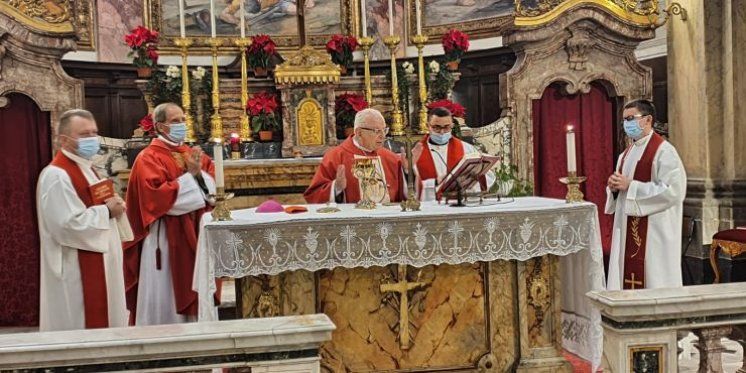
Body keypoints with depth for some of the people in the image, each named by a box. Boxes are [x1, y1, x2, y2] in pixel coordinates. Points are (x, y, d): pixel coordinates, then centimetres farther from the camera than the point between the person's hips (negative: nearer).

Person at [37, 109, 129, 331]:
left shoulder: (86, 170, 14)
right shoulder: (57, 175, -17)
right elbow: (67, 225, -25)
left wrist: (114, 207, 4)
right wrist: (107, 211, -17)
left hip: (97, 266, 10)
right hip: (76, 274, -10)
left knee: (101, 325, 15)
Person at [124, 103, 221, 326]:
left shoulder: (191, 153, 13)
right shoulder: (148, 158, -8)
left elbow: (213, 185, 7)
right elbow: (157, 195, -21)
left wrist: (199, 173, -12)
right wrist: (190, 175, -17)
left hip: (194, 234, 7)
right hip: (165, 238, -6)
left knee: (193, 290, 12)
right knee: (166, 295, 0)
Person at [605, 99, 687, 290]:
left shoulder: (664, 151, -10)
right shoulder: (627, 153, 16)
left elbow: (672, 190, -19)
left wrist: (630, 185, -19)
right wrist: (614, 187, -2)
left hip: (653, 231, -8)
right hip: (627, 229, 8)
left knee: (652, 279, -3)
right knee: (628, 274, 8)